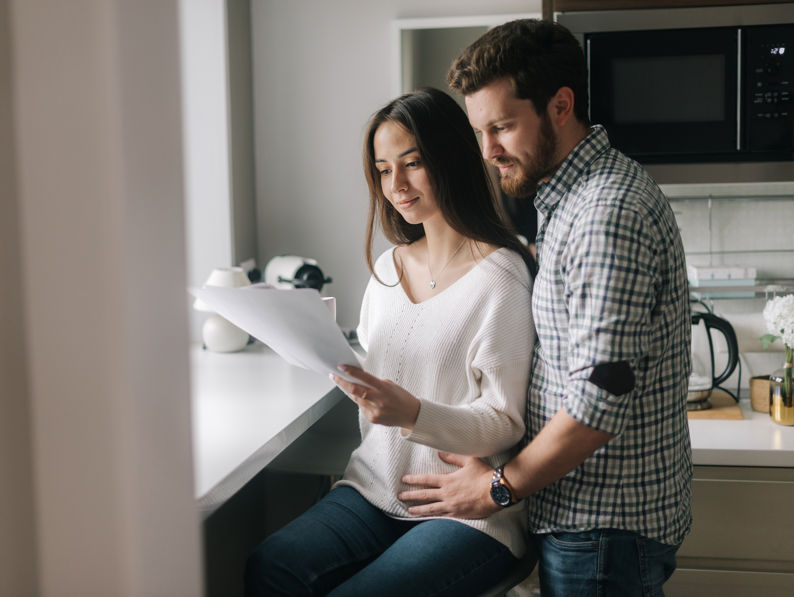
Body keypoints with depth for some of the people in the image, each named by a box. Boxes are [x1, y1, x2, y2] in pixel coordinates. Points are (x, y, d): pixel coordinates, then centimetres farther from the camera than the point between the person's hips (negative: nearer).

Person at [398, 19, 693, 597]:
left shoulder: (609, 214, -23)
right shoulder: (579, 192, 10)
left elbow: (602, 399, -25)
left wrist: (500, 485, -15)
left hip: (603, 524, -9)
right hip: (582, 511, 9)